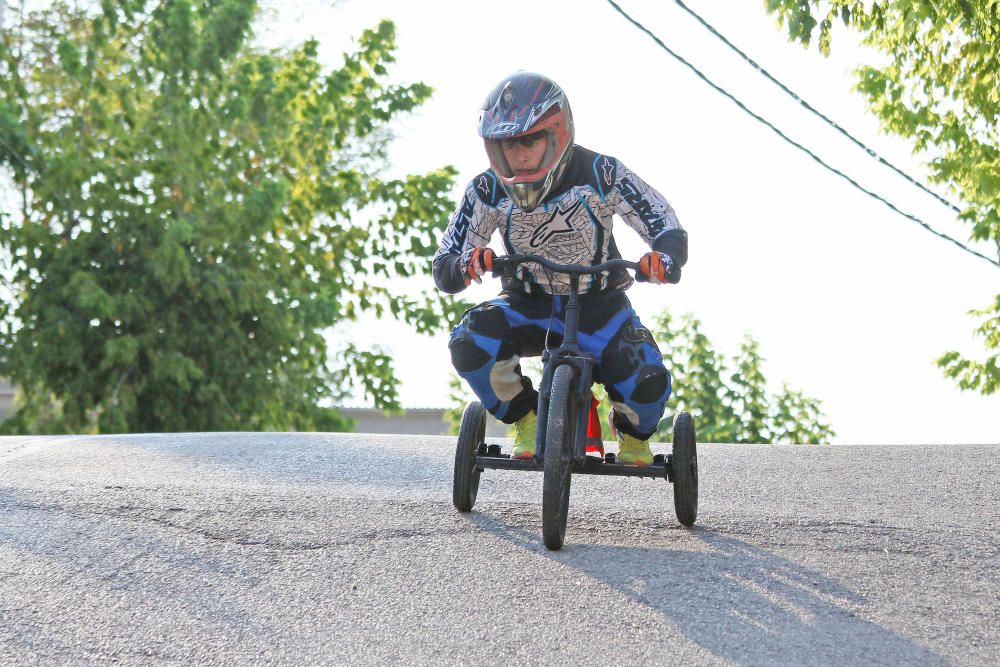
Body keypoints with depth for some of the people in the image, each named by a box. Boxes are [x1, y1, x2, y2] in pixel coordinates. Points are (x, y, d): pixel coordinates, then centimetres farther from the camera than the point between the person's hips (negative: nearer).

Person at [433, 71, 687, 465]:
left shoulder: (600, 174, -20)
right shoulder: (488, 191, -14)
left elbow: (669, 231, -16)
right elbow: (445, 270, -13)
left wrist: (663, 260, -41)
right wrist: (467, 265, -38)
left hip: (599, 304, -1)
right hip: (528, 303, 1)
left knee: (647, 384, -26)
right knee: (469, 344, -31)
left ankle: (633, 434, 14)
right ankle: (525, 418, 0)